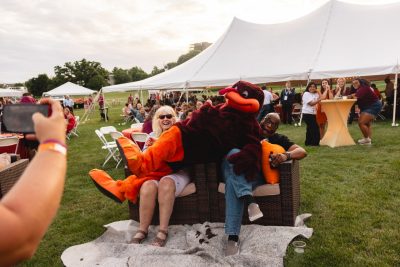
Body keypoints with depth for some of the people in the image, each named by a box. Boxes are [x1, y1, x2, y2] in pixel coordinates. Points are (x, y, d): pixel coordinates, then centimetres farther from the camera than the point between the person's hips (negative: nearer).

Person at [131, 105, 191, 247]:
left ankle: (163, 231, -30)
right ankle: (142, 230, -21)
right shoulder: (152, 136, 20)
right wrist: (148, 148, -7)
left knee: (166, 183, -37)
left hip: (177, 171, -2)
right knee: (148, 186, -33)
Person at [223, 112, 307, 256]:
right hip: (232, 169, 2)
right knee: (234, 152, -35)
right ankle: (249, 200, -48)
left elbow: (302, 151, 9)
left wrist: (286, 155, -13)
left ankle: (232, 236, -42)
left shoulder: (278, 139, 23)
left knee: (233, 181, -37)